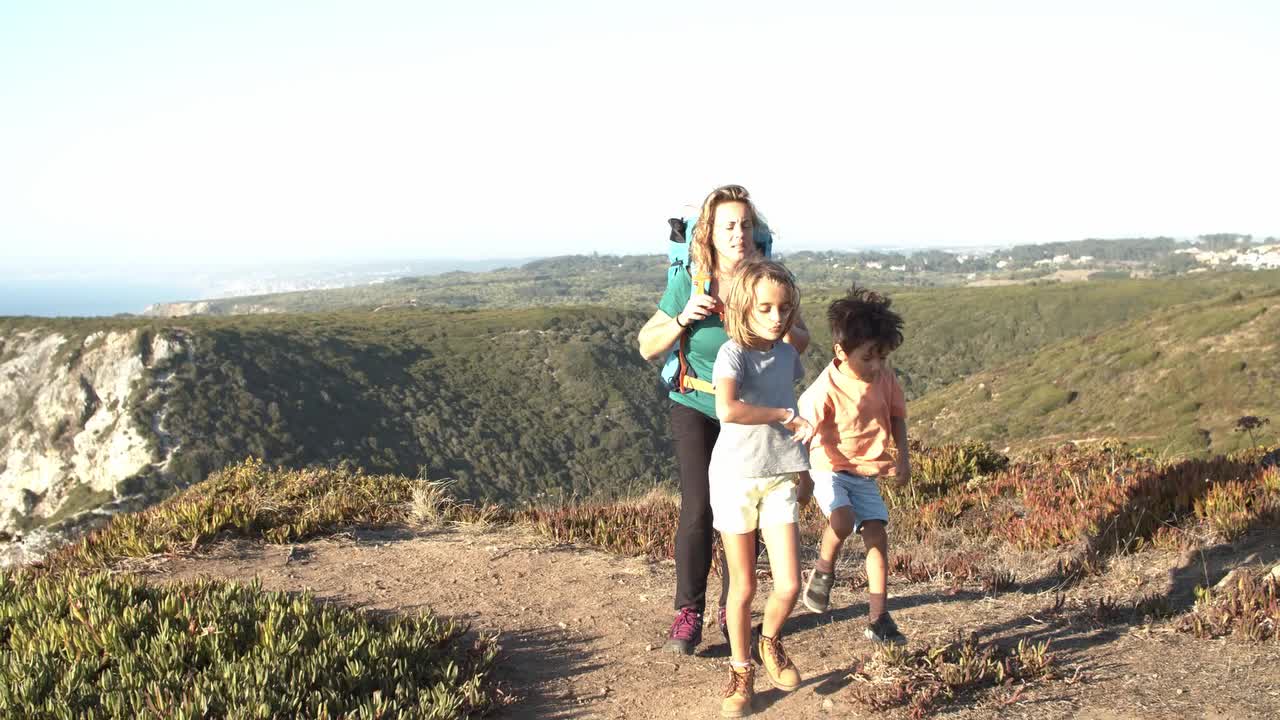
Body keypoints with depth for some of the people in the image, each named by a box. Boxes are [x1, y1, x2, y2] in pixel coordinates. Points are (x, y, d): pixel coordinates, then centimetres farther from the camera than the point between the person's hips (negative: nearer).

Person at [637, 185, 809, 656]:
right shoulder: (688, 281, -14)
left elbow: (802, 343, -2)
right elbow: (648, 347, -7)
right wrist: (684, 318, -24)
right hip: (697, 407, -1)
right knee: (697, 510, -10)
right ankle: (688, 612, 3)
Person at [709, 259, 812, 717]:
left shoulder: (787, 355, 3)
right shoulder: (733, 353, -15)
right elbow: (727, 409, -33)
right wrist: (785, 416, -24)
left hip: (781, 478, 4)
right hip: (736, 477, -4)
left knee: (788, 586, -2)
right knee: (743, 587, 7)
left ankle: (769, 643, 29)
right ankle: (740, 671, 27)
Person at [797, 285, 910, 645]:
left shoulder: (885, 377, -8)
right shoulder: (824, 391, -25)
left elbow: (896, 415, 10)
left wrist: (903, 456, -1)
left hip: (866, 472, 5)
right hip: (829, 470, -5)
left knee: (877, 534, -3)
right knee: (843, 520, -30)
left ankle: (878, 618, 6)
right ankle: (823, 569, 2)